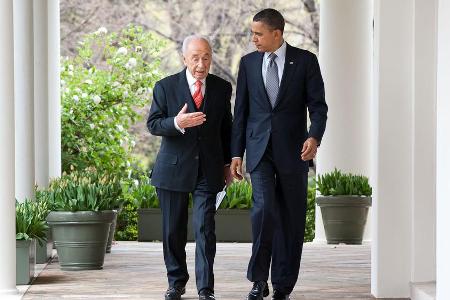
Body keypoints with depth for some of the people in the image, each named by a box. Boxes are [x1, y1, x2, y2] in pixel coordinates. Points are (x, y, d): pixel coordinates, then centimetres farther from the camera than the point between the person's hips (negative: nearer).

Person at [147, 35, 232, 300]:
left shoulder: (222, 88, 6)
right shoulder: (165, 87, -1)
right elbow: (153, 124, -5)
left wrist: (228, 163, 15)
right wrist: (176, 123, -24)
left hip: (208, 169, 0)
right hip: (173, 168, 0)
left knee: (205, 228, -8)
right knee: (173, 230, 7)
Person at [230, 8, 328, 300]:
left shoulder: (305, 61, 0)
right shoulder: (248, 63, 8)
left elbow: (318, 105, -3)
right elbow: (241, 111, 10)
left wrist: (314, 137, -22)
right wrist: (236, 153, 6)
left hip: (293, 150, -1)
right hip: (259, 149, 1)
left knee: (291, 218, 3)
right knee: (264, 208, -16)